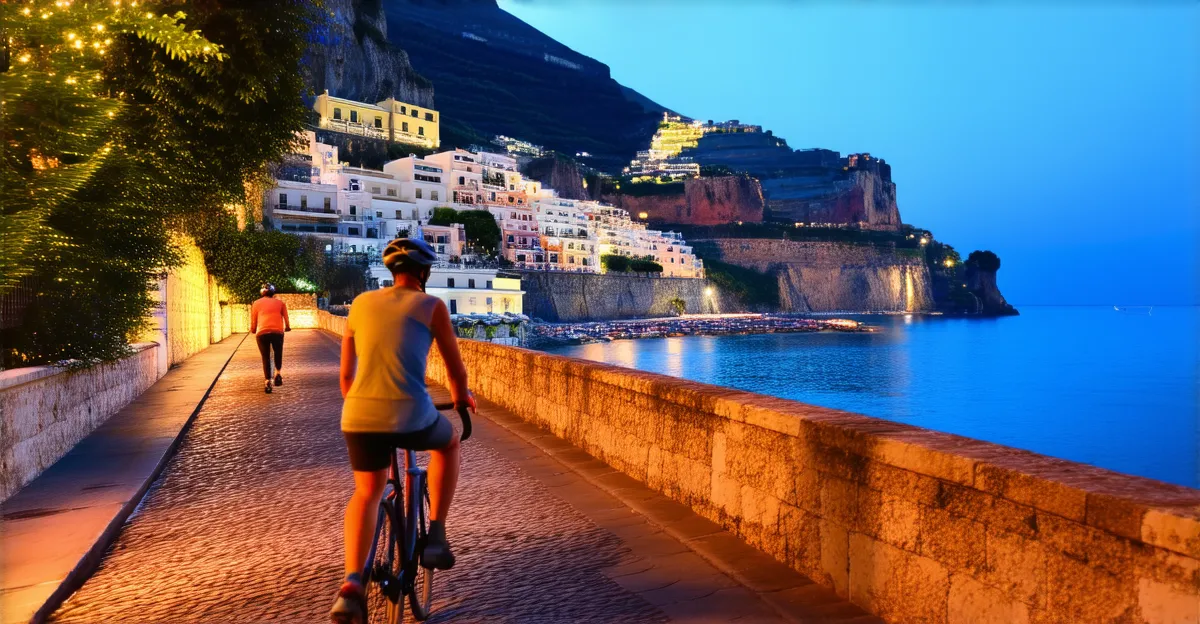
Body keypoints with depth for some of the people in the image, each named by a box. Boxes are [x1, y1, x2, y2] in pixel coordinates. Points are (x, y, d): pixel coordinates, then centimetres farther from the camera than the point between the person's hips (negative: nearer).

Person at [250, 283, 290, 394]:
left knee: (265, 358, 13)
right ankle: (278, 373, -1)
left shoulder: (256, 303, 16)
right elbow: (286, 319, 10)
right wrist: (287, 327, 28)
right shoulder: (280, 303, 16)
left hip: (261, 333, 0)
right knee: (278, 354, 21)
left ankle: (268, 382, 7)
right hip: (277, 332, 0)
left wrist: (253, 330, 32)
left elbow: (253, 323, 13)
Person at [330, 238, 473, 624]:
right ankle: (436, 536, 22)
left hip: (358, 418, 3)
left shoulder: (361, 303, 17)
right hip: (411, 416, -3)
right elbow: (455, 369, 12)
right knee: (448, 443, 30)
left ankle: (352, 584, 5)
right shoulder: (432, 306, 6)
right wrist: (462, 399, 34)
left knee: (367, 494, 25)